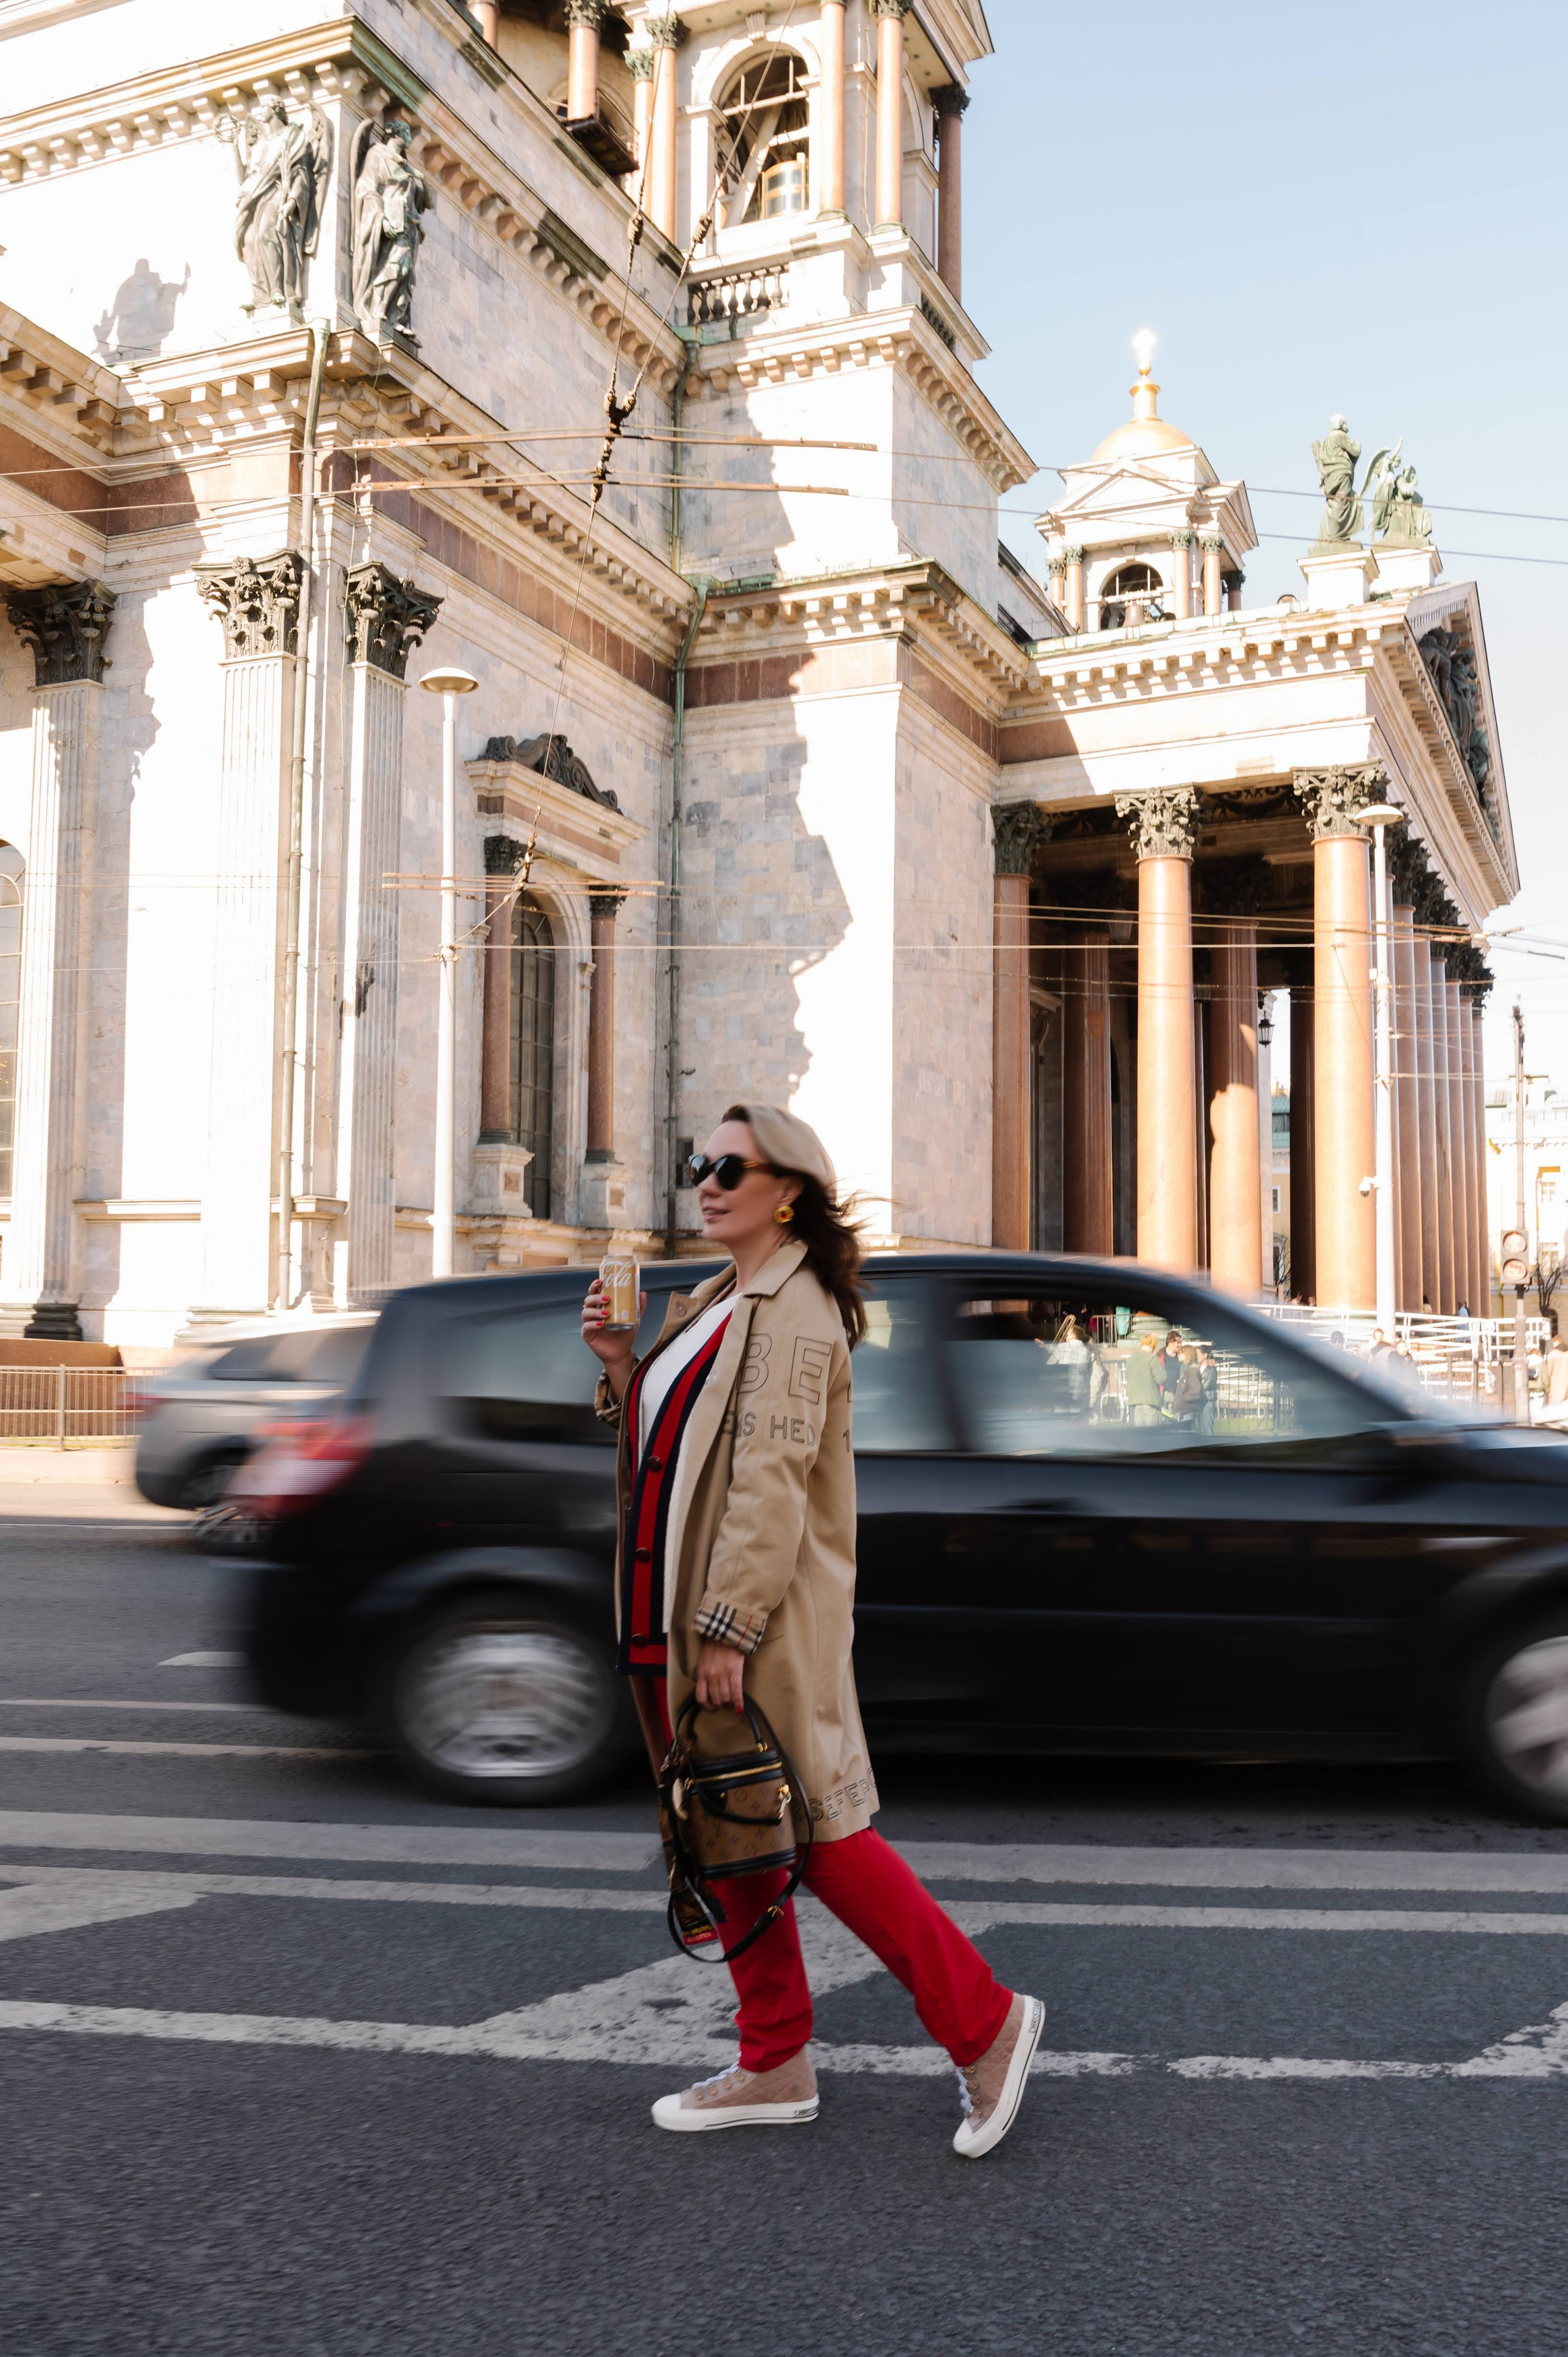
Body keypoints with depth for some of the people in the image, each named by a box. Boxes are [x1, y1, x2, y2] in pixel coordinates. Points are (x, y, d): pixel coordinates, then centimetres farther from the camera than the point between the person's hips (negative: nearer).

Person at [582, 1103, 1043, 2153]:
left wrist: (729, 1627, -24)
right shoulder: (717, 1302, 15)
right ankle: (775, 2066, 25)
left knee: (813, 1830, -4)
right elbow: (673, 1442, 19)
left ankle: (985, 2023, 9)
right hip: (687, 1613, 9)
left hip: (761, 1622, -9)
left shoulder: (795, 1310, -14)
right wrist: (622, 1363, 4)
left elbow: (772, 1477, -21)